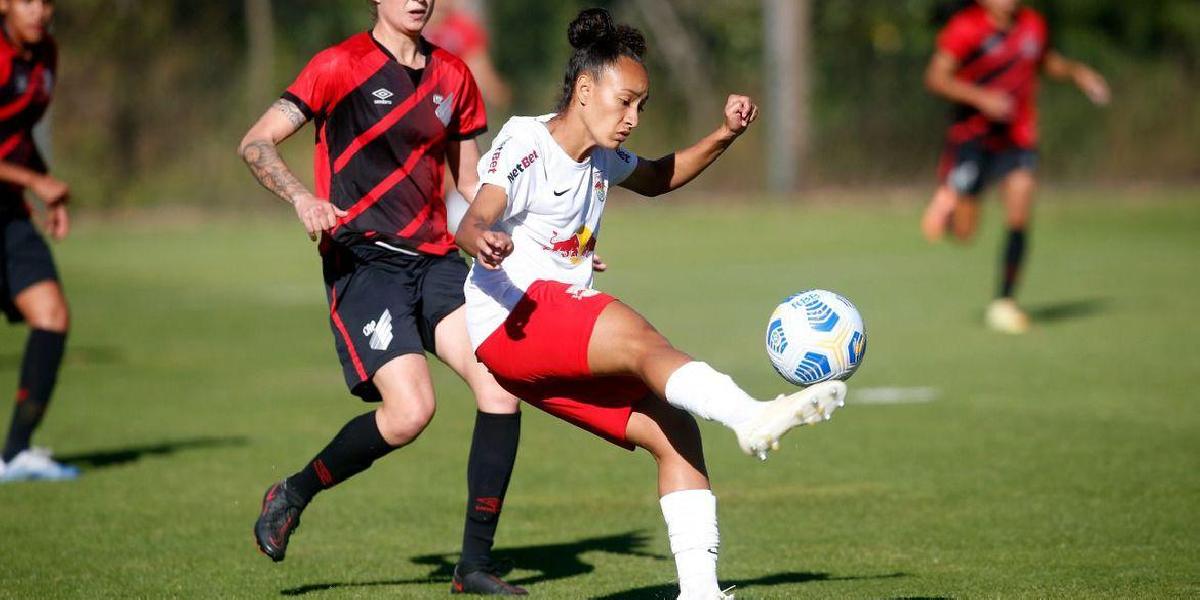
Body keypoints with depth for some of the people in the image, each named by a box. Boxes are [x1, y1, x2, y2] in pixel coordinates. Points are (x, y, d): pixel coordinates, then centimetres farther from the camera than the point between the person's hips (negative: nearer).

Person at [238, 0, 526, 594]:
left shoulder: (452, 76, 14)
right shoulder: (342, 66, -3)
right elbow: (256, 144, -7)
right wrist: (302, 197, -25)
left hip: (436, 258, 6)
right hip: (364, 261, -6)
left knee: (501, 391, -13)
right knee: (410, 410, -21)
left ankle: (475, 565, -1)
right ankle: (291, 496, 6)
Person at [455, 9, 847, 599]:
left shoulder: (603, 158, 16)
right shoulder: (525, 145, -9)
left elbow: (658, 178, 37)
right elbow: (471, 223, -24)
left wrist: (723, 136, 20)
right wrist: (483, 241, -50)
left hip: (568, 346, 9)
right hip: (510, 322, -9)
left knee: (673, 432, -6)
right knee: (637, 335, -34)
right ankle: (753, 417, -58)